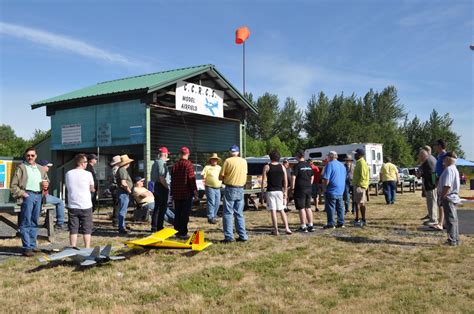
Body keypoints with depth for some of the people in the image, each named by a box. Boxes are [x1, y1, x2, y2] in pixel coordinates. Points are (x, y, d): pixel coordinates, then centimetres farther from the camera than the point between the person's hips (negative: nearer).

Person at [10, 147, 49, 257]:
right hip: (28, 195, -5)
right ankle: (27, 247, -4)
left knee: (34, 222, 11)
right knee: (26, 222, -5)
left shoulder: (41, 168, 17)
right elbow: (13, 185, -1)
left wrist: (46, 184, 5)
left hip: (39, 196, 6)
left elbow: (47, 180, 28)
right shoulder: (21, 167, 2)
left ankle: (32, 245, 19)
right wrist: (22, 194, -11)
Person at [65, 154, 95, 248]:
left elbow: (68, 187, 13)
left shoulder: (68, 174, 2)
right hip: (86, 206, -3)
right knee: (87, 230, 7)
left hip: (72, 206, 3)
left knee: (73, 230, 9)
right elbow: (92, 189, 2)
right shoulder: (88, 174, -8)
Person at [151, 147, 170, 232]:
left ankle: (154, 227, 21)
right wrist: (167, 187, -16)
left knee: (157, 207, 15)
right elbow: (162, 178, -23)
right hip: (162, 187, -9)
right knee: (162, 208, -3)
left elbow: (153, 177, 19)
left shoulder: (155, 163, 13)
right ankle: (159, 227, -1)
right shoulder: (162, 163, -16)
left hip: (156, 186, 9)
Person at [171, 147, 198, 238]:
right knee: (185, 213, -2)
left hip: (177, 194, 6)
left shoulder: (175, 165, 10)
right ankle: (183, 233, -2)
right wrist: (195, 191, -8)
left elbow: (172, 180, 13)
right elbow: (192, 179, -14)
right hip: (187, 193, -6)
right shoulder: (189, 164, -10)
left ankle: (177, 231, 18)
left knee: (177, 213, 13)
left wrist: (173, 193, 18)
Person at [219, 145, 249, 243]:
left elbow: (221, 177, -7)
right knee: (239, 214, 12)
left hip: (230, 189, -5)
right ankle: (242, 236, 12)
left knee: (228, 214, 0)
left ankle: (229, 236, -3)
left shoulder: (228, 161, -9)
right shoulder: (244, 161, 7)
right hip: (240, 189, 5)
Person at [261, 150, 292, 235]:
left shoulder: (267, 167, -2)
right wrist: (285, 191, 12)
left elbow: (263, 180, -5)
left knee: (273, 211, -1)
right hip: (279, 191, 3)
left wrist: (262, 190, 2)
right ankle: (287, 228, 4)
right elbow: (285, 181, 5)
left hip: (270, 191, -3)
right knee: (282, 210, 12)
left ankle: (276, 230, 0)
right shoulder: (282, 167, 5)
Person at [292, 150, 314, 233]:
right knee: (308, 208, 13)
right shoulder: (309, 166, 11)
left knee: (301, 208, -2)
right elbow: (312, 177, 18)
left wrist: (292, 188, -9)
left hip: (300, 189, -7)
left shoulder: (297, 166, -11)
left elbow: (293, 177, -16)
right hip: (309, 189, 7)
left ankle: (303, 227, 0)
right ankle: (310, 226, 16)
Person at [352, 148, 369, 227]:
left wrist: (359, 185, -22)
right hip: (357, 185, 10)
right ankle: (357, 219, 19)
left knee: (361, 203, -7)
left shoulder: (362, 163, -14)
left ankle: (363, 220, -4)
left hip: (360, 186, -10)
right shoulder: (359, 162, 18)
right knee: (357, 203, 13)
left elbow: (363, 176, -20)